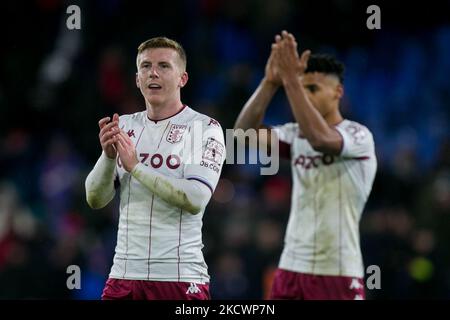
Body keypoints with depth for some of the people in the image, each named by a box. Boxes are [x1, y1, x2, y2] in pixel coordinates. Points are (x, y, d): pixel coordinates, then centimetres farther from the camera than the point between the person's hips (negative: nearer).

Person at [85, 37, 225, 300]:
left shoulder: (205, 127, -4)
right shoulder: (124, 126, 11)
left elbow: (195, 199, -16)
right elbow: (95, 199, 6)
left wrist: (135, 166, -17)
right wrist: (108, 155, -11)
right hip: (124, 275, 4)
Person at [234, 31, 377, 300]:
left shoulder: (358, 136, -8)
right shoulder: (295, 135, 9)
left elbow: (320, 139, -29)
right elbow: (245, 132, -5)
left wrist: (291, 80, -29)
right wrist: (271, 82, -16)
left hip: (338, 273, -6)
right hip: (292, 268, 6)